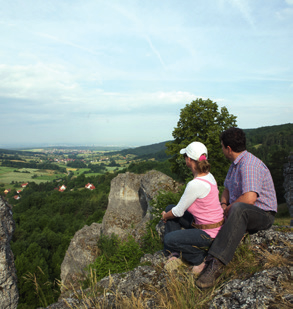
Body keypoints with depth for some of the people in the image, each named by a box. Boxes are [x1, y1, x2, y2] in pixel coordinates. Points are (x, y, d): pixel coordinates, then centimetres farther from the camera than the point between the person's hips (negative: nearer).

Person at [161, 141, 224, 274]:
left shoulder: (195, 184, -31)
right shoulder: (208, 175, -2)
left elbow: (178, 212, -18)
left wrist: (165, 216, 4)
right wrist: (168, 213, 18)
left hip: (209, 233, -10)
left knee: (169, 239, -16)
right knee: (170, 208, 12)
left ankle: (200, 258, 5)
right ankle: (175, 253, 21)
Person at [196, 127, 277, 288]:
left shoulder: (249, 164, -22)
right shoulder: (235, 164, 11)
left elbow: (249, 198, -35)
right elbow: (227, 189, 20)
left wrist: (228, 209, -18)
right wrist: (223, 205, -1)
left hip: (262, 214, -10)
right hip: (239, 213, 10)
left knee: (238, 208, -42)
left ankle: (216, 263, -43)